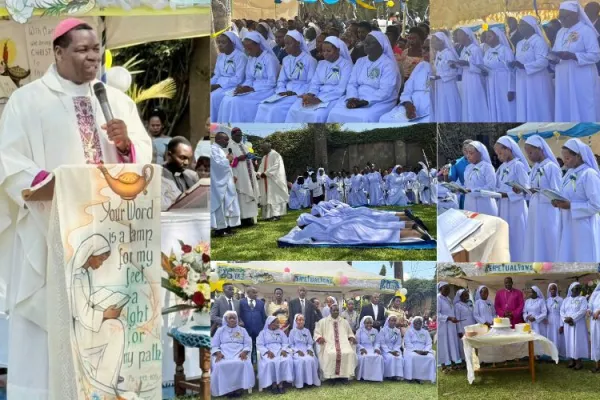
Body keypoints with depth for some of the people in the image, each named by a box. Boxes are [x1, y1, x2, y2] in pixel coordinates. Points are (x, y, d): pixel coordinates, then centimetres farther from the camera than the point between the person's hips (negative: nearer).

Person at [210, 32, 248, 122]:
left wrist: (218, 85, -21)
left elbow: (238, 79, -18)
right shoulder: (220, 56, 12)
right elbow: (217, 75, 16)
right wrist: (210, 84, -7)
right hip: (219, 85, 7)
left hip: (234, 86, -7)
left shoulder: (240, 56, -12)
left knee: (213, 97, -29)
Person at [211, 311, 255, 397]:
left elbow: (248, 344, 11)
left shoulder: (242, 330, 20)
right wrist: (218, 353, -11)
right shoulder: (220, 330, 17)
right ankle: (224, 389, -27)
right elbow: (214, 345, 10)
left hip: (239, 354, 0)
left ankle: (239, 387, -29)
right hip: (224, 354, 0)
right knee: (219, 365, -36)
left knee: (243, 364, -36)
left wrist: (244, 352, -11)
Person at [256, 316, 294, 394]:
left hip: (280, 351, 2)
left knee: (286, 361, -31)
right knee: (269, 362, -36)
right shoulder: (263, 332, 11)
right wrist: (267, 351, -18)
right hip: (268, 352, -2)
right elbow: (259, 345, -1)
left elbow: (285, 343, 12)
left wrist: (284, 350, -10)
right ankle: (273, 384, -25)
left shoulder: (281, 332, 21)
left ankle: (281, 383, -27)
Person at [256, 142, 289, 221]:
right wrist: (258, 174, -6)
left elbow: (276, 166, -16)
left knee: (275, 196, -11)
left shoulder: (275, 155, -4)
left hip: (274, 181, -8)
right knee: (267, 198, 2)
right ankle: (269, 215, 1)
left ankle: (277, 214, -13)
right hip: (265, 182, 8)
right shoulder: (264, 157, 20)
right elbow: (261, 168, 16)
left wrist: (265, 173, -19)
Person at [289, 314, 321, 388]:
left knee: (311, 360, -31)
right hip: (296, 351, -3)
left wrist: (309, 350, -9)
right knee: (301, 360, -35)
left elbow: (310, 343, 12)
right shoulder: (293, 331, 7)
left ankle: (311, 380, -23)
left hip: (306, 350, 3)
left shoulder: (307, 331, 15)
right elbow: (291, 344, 3)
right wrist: (297, 351, -13)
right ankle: (300, 382, -30)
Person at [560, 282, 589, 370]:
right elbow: (562, 311, 6)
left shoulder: (582, 299, 1)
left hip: (578, 324, -4)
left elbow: (583, 311, -12)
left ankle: (579, 361, -6)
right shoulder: (566, 300, 13)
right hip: (568, 325, 4)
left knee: (578, 341, -7)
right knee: (569, 342, 2)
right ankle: (571, 360, 5)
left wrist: (572, 318, -19)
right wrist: (566, 319, -13)